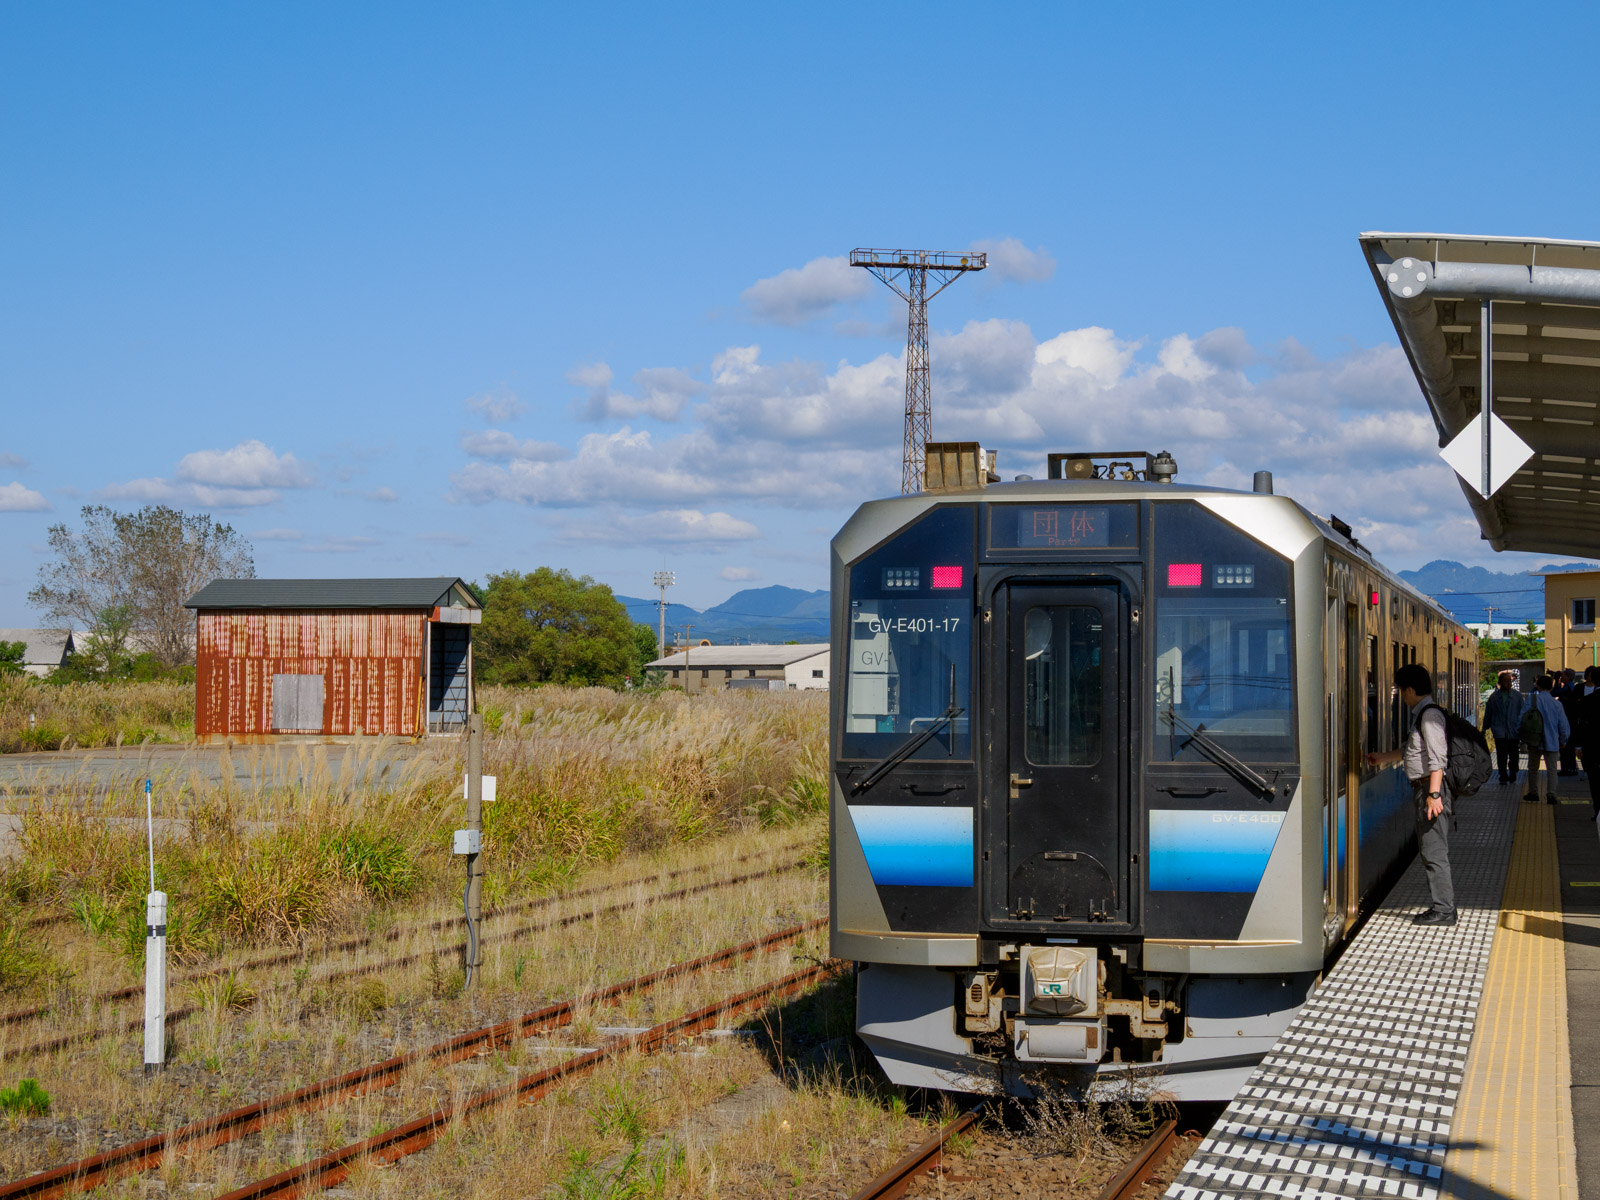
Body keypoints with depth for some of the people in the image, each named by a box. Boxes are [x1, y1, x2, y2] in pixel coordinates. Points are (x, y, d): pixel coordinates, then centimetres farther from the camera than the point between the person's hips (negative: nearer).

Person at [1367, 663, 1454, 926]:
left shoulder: (1430, 715, -15)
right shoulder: (1422, 714, 16)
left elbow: (1438, 758, -22)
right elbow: (1414, 751, 30)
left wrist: (1434, 794, -27)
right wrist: (1382, 758, 41)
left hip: (1431, 788, -10)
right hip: (1424, 788, 10)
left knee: (1433, 851, -6)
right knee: (1428, 851, 15)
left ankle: (1444, 910, -2)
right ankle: (1444, 905, 21)